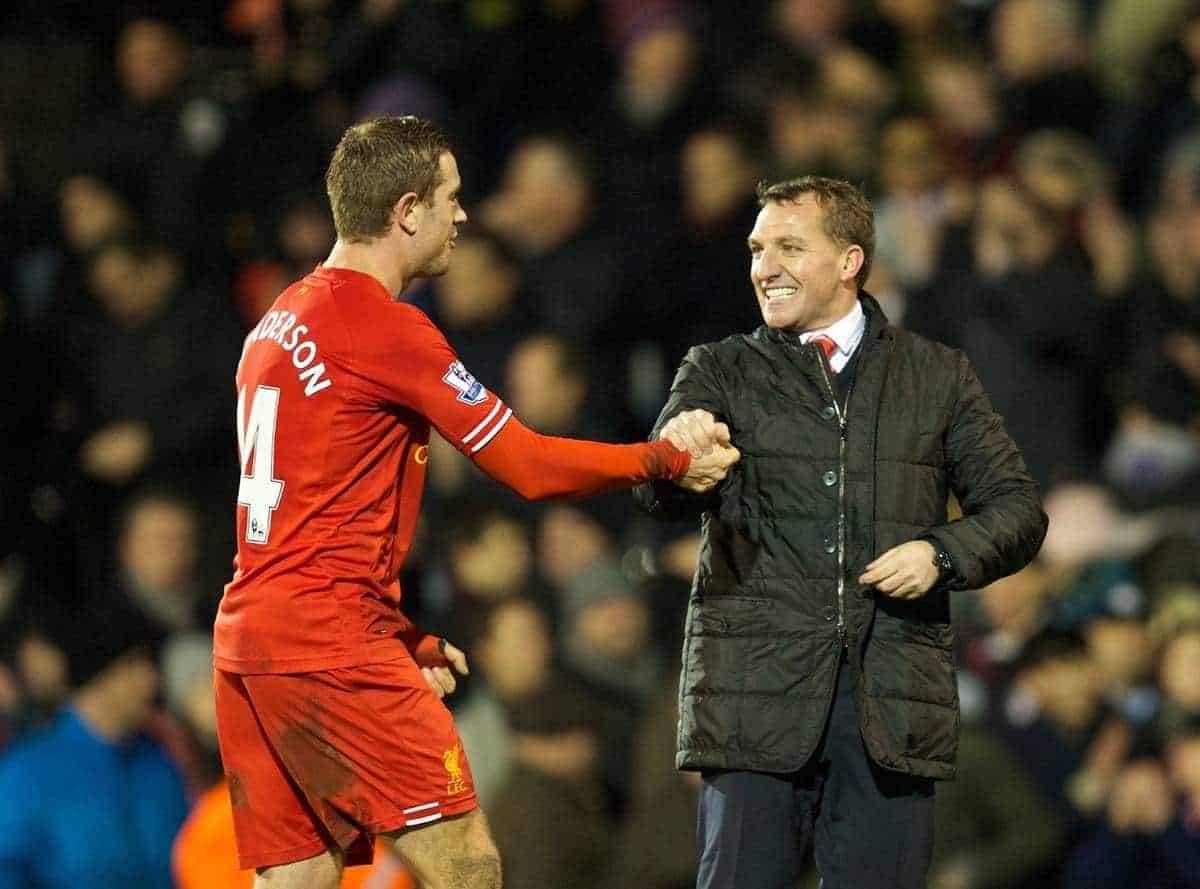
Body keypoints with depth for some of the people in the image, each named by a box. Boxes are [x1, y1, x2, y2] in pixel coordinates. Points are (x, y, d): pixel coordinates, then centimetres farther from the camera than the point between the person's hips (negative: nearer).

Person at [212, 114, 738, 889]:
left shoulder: (278, 324, 18)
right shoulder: (387, 329, -10)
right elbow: (530, 467, -8)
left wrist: (410, 642, 25)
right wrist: (670, 462, 5)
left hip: (249, 639, 9)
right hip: (332, 643, -9)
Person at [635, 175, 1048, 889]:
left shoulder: (939, 376, 13)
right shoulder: (723, 372, 10)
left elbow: (1017, 508, 12)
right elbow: (663, 496, -5)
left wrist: (944, 554, -8)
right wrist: (681, 450, -29)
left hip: (892, 697, 1)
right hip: (758, 691, -1)